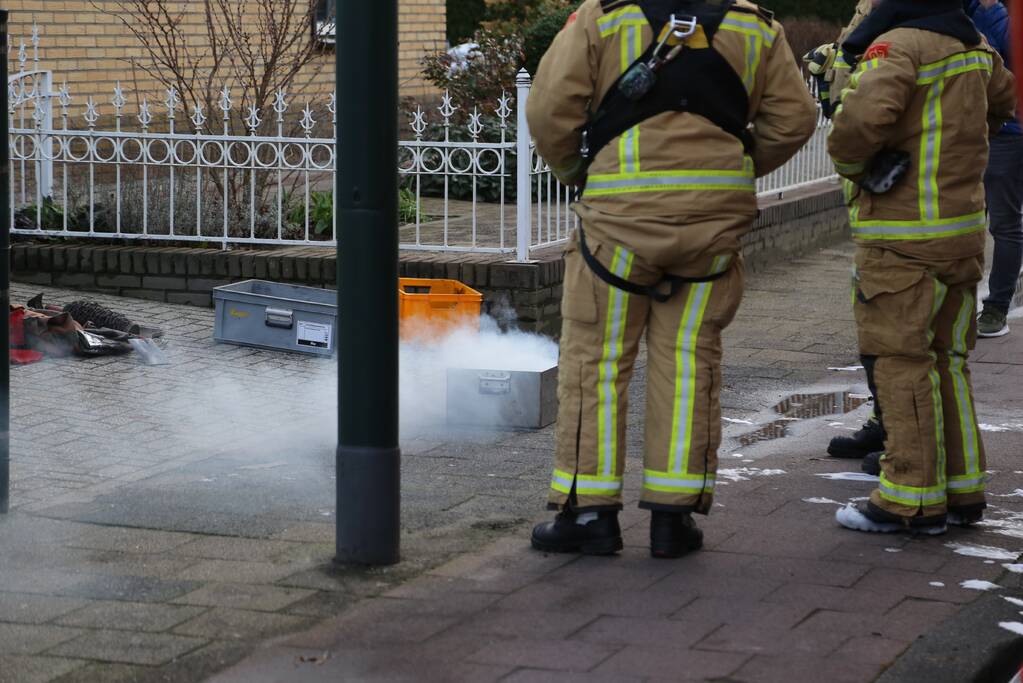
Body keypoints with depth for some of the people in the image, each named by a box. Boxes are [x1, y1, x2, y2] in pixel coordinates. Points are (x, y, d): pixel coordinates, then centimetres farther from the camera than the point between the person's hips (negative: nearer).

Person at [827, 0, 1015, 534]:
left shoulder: (900, 46, -16)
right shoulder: (973, 47, 11)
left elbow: (864, 115, -32)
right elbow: (1002, 101, 30)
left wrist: (848, 159, -11)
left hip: (904, 240, -8)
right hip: (963, 232, 8)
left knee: (903, 364, -3)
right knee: (947, 361, 15)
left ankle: (912, 500, -1)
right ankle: (962, 490, 20)